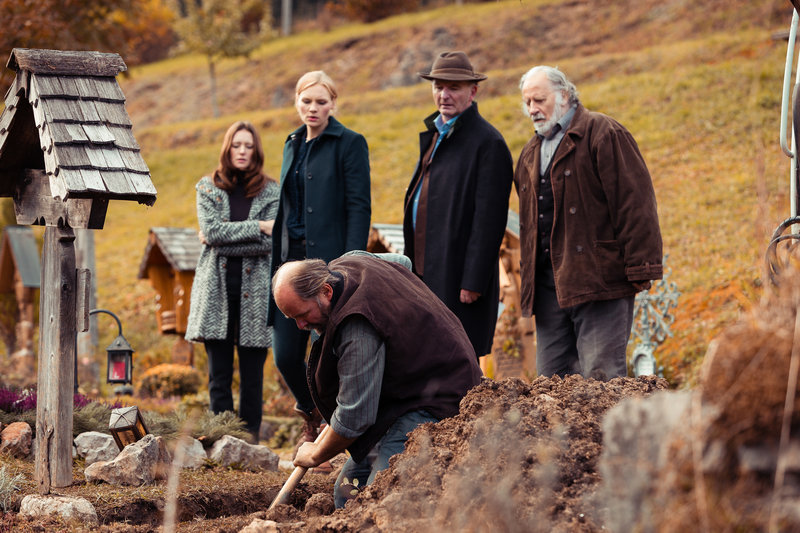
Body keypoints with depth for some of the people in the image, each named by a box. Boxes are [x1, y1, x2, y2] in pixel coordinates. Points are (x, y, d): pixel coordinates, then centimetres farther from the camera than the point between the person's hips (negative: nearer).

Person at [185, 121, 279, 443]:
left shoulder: (271, 192, 7)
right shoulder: (208, 188, 10)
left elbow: (269, 243, -6)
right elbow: (211, 229, -6)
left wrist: (222, 241, -7)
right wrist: (257, 226, -9)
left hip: (255, 289, 0)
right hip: (217, 289, 0)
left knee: (252, 375, 1)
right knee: (219, 374, -1)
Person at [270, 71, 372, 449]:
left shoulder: (349, 144, -4)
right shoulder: (292, 145, 16)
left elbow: (359, 207, -10)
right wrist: (277, 261, 15)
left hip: (329, 261, -6)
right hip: (291, 261, 6)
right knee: (286, 355, 4)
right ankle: (311, 419, 29)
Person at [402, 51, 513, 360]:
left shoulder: (488, 143, -9)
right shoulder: (434, 135, 18)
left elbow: (489, 219, -15)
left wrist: (473, 283, -19)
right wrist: (412, 264, 15)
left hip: (457, 275, -8)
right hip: (427, 272, 9)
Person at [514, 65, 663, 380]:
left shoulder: (603, 134, -4)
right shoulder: (530, 154, 21)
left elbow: (634, 202, -11)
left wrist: (640, 269, -17)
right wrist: (528, 279, 20)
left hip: (599, 280, -8)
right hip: (548, 284, 8)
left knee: (600, 378, -10)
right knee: (551, 378, 6)